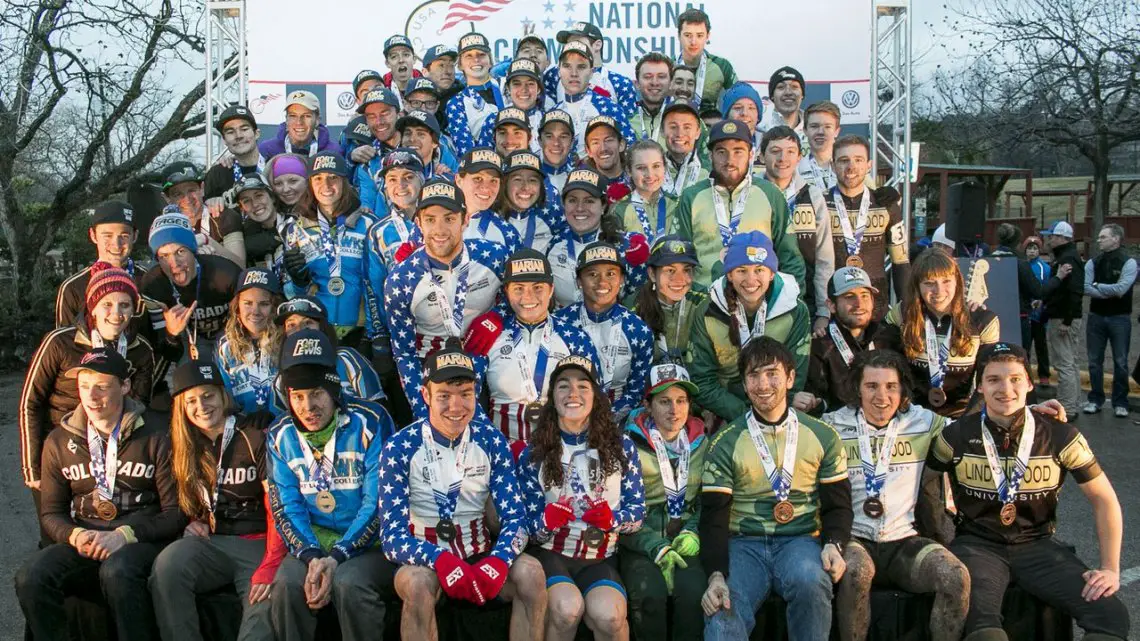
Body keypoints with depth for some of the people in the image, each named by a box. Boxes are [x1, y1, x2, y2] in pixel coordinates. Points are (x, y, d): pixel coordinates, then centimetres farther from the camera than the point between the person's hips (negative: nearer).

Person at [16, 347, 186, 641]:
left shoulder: (155, 435, 1)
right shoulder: (59, 441, 14)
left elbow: (176, 512, -1)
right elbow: (50, 512, 16)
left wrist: (125, 535, -15)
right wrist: (75, 535, -6)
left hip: (143, 541, -4)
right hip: (83, 543, 4)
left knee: (117, 570, -37)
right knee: (30, 576, -26)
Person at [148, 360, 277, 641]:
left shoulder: (256, 441, -2)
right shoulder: (183, 448, 13)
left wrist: (270, 566, -18)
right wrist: (193, 522, 2)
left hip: (257, 544, -4)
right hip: (209, 543, 4)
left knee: (266, 611, -32)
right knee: (167, 565, -30)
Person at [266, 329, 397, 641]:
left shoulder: (370, 422, -9)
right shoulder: (280, 436, 4)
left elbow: (378, 501, -11)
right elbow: (286, 507, 1)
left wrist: (337, 556, -20)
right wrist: (311, 556, -17)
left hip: (368, 543, -3)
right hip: (312, 542, 3)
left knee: (347, 582, -32)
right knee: (287, 583, -26)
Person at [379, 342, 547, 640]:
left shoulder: (491, 441, -3)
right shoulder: (400, 447, -10)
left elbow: (515, 517, -5)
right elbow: (393, 535, -15)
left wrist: (498, 561, -28)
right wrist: (441, 560, -35)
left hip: (479, 554, 2)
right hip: (425, 557, -2)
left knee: (530, 572, -26)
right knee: (417, 582, -35)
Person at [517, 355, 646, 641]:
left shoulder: (621, 445, 1)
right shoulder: (534, 451, 1)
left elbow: (638, 510, 2)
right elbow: (528, 522, 0)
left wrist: (611, 518, -19)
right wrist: (548, 520, -23)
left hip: (600, 558, 0)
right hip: (550, 554, 0)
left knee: (608, 615, -30)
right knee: (567, 608, -31)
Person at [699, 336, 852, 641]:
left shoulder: (822, 436, 8)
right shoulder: (725, 443, 4)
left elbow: (837, 502, 12)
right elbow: (714, 515, 0)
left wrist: (834, 544, -10)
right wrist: (716, 575, -16)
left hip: (801, 540, 1)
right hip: (743, 542, -1)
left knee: (810, 580, -34)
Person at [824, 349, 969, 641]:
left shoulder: (924, 423, 8)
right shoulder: (833, 426, 3)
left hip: (904, 540, 3)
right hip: (853, 539, -2)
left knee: (957, 577, -24)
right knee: (856, 572, -36)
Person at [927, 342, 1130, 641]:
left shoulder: (1060, 436, -3)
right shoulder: (957, 436, -5)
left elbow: (1104, 499, 4)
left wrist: (1110, 568, -4)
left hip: (1038, 546, 2)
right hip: (977, 545, -2)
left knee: (1111, 615, -19)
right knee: (979, 616, -34)